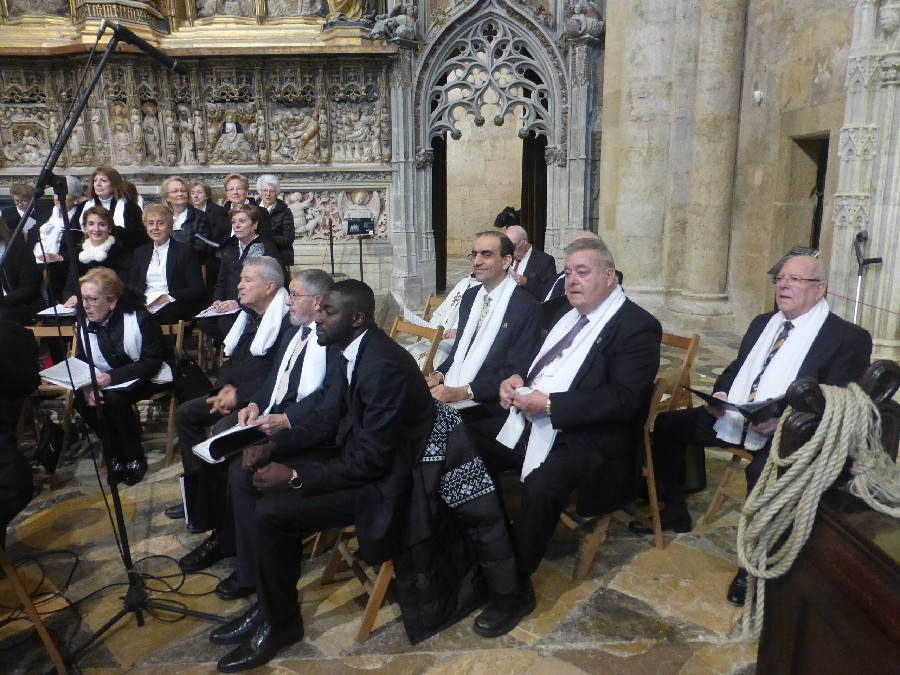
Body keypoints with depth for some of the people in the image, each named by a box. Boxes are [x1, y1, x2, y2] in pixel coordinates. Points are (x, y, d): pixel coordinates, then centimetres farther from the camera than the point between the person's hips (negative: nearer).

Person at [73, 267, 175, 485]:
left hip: (149, 379, -6)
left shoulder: (139, 318, -21)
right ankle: (118, 456, -3)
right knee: (82, 399, -22)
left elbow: (153, 362, -21)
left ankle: (135, 459, -11)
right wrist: (87, 385, -21)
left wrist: (111, 377, -31)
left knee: (113, 397, -32)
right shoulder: (85, 324, -2)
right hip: (108, 380, 6)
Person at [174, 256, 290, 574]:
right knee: (185, 413, 5)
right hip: (236, 394, 10)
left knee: (221, 433, -27)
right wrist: (226, 386, -1)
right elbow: (231, 359, 19)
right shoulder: (248, 316, 12)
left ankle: (221, 533, -14)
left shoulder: (287, 322, -18)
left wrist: (240, 396, -20)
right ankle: (200, 492, 11)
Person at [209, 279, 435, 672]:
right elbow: (326, 418, 9)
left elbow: (371, 460, -26)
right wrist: (273, 446, -5)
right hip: (352, 452, 9)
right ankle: (267, 600, 13)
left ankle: (280, 621, 7)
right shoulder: (343, 348, 1)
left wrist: (294, 477, -21)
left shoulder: (385, 366, -27)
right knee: (253, 478, 1)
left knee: (273, 511, -19)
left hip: (382, 477, -9)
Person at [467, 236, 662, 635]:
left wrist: (549, 403, -23)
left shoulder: (638, 327, -9)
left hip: (589, 439, -8)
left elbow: (623, 399, -20)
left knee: (540, 485, -33)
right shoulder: (567, 314, 15)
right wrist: (517, 380, -1)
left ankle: (516, 587, -11)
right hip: (531, 421, 8)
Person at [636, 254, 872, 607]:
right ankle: (675, 512, 15)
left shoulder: (849, 337, -3)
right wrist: (721, 393, -1)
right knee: (667, 424, -1)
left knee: (762, 471, -37)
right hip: (731, 417, 7)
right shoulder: (762, 323, 17)